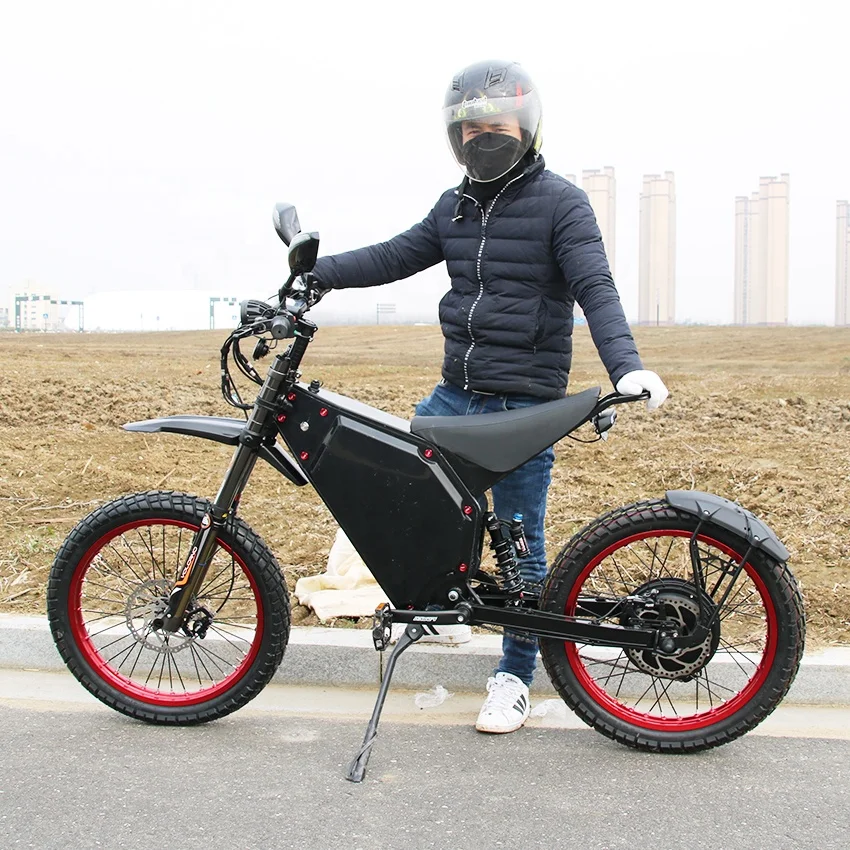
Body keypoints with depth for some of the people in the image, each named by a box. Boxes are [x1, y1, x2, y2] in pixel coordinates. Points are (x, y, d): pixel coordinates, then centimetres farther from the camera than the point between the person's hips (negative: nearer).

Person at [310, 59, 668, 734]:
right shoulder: (456, 207, 14)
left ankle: (515, 677, 18)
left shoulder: (561, 203, -5)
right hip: (454, 394, 6)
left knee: (519, 542, 3)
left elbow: (595, 288, -16)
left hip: (526, 404, -6)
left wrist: (626, 365, -32)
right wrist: (315, 272, 0)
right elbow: (395, 256, 12)